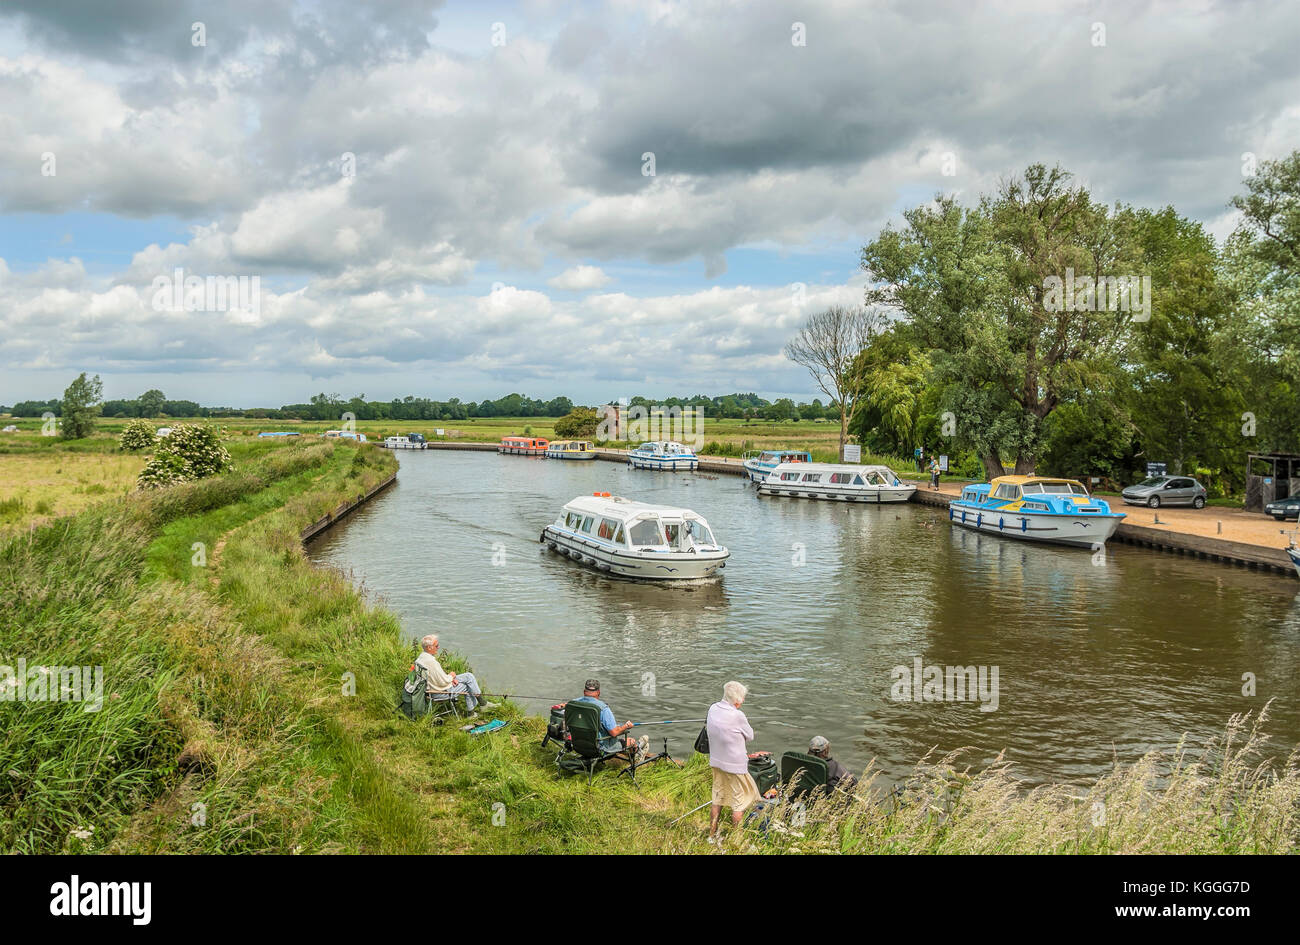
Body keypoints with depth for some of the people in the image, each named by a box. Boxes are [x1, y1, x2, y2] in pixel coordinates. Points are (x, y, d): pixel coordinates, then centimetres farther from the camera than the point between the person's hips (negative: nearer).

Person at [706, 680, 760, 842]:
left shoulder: (713, 709, -3)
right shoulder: (737, 716, -23)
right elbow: (750, 736, -8)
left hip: (716, 762, 7)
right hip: (735, 765, -7)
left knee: (717, 799, 19)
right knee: (740, 801, 9)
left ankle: (712, 835, 26)